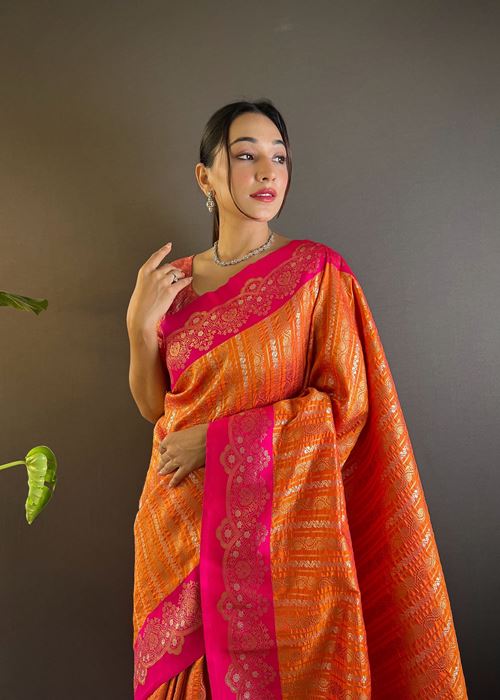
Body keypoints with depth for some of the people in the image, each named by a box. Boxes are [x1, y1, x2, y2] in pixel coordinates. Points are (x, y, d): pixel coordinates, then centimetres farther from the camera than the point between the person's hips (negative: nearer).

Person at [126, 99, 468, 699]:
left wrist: (218, 438, -16)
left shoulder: (317, 269, -8)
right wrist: (140, 324, -10)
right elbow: (155, 407, 7)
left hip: (279, 516, -3)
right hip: (180, 523, 4)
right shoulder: (176, 279, 3)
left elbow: (346, 405, -11)